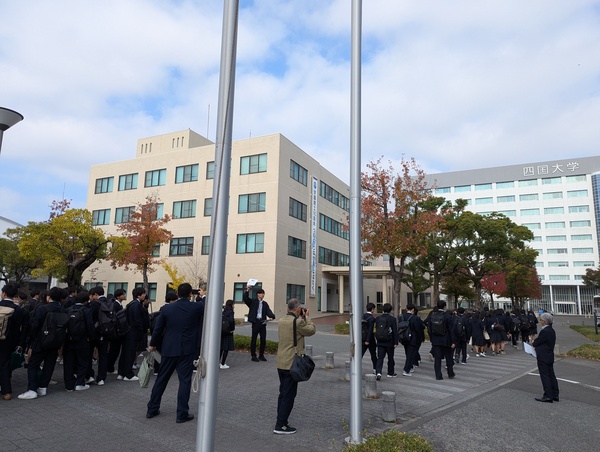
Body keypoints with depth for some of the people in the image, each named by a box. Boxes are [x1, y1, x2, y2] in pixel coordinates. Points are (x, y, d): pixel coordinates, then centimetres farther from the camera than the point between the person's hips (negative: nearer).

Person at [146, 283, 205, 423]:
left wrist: (152, 344, 20)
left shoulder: (167, 308, -3)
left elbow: (158, 328, 5)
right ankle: (182, 414, 8)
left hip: (169, 349, 3)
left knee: (161, 379, 17)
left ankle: (152, 409, 28)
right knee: (185, 381, 5)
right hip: (187, 350, -3)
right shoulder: (197, 307, -10)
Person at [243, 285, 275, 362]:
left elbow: (268, 311, 1)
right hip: (255, 322, -4)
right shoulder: (253, 301, 2)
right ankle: (253, 356, 12)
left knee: (263, 340, 7)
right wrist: (247, 290, -25)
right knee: (254, 339, 3)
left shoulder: (265, 303, 14)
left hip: (262, 322, 5)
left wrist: (272, 316, -19)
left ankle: (261, 355, 20)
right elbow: (245, 299, -12)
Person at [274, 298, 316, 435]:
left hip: (281, 363, 8)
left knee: (283, 394, 17)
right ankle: (280, 426, 6)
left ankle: (281, 422, 25)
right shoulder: (298, 321, -18)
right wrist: (306, 317, 6)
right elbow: (312, 330, -6)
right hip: (292, 363, -8)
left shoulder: (282, 321, 7)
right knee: (289, 395, 1)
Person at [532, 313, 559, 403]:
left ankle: (548, 396, 1)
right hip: (550, 356, 9)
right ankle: (555, 395, 21)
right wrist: (535, 345, 8)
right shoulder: (552, 330, 10)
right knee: (551, 375, 14)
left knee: (545, 376, -3)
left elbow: (537, 341, -14)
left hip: (543, 357, -9)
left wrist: (532, 345, 7)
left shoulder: (544, 331, -21)